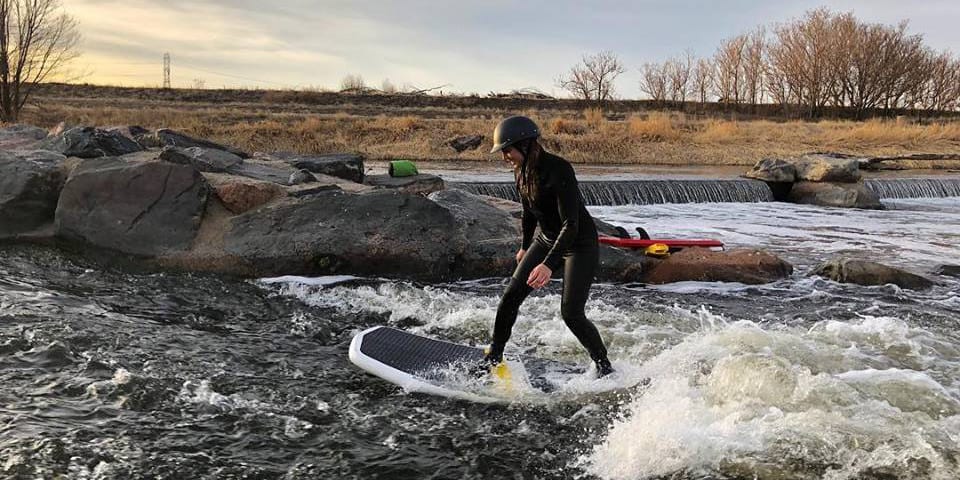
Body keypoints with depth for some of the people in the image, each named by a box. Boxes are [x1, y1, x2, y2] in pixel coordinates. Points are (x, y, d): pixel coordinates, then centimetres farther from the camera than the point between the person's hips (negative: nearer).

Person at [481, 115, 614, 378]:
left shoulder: (559, 170, -29)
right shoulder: (522, 170, -4)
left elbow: (571, 224, -33)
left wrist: (549, 264, -41)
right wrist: (525, 246, 25)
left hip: (580, 245, -7)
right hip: (546, 240, 8)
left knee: (571, 313, -11)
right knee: (511, 296, 1)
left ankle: (605, 368, 8)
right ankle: (492, 358, 17)